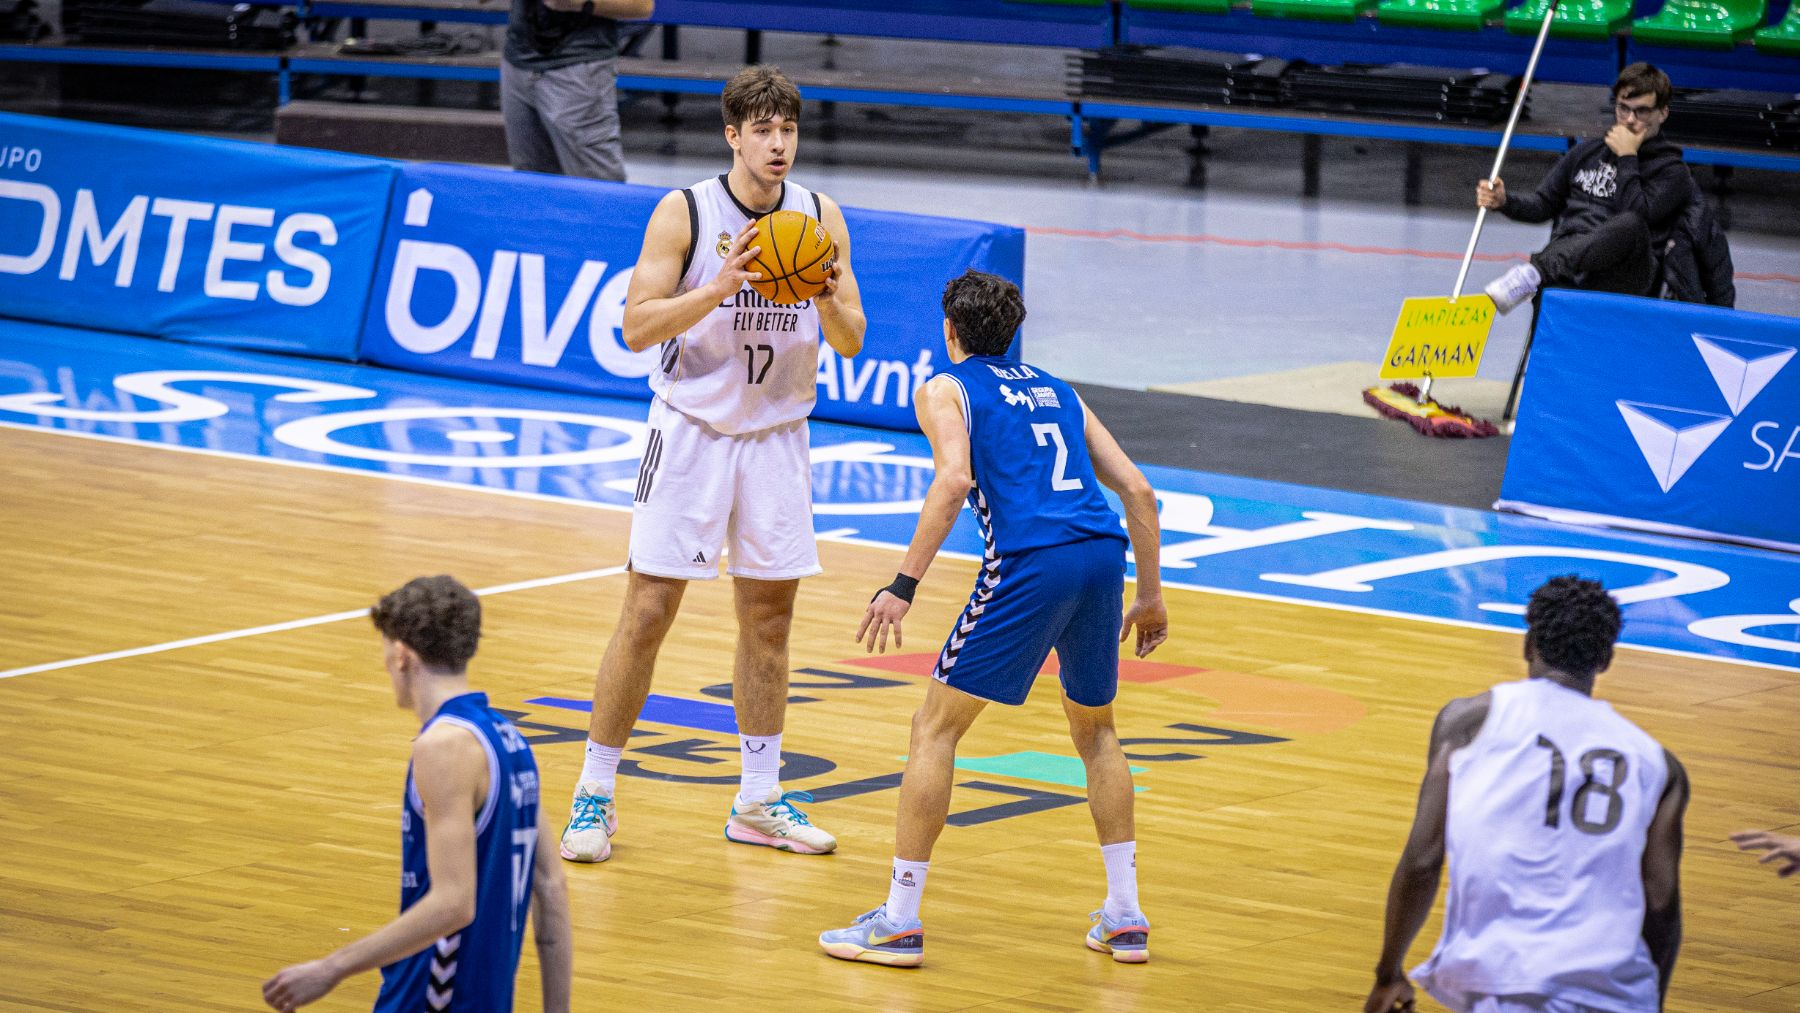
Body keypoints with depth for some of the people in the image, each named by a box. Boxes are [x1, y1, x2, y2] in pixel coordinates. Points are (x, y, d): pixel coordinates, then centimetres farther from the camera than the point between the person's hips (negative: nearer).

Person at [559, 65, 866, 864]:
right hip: (692, 430, -4)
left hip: (777, 437, 4)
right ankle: (594, 796, 1)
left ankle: (758, 802, 18)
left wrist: (828, 297, -20)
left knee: (768, 615, 8)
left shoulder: (821, 218, 1)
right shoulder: (685, 214, -10)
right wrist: (719, 288, -28)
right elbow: (637, 327, -15)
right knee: (648, 611, -6)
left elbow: (850, 343, 2)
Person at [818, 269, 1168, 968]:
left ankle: (899, 920, 2)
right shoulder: (1055, 390, 28)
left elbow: (955, 478, -9)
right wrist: (1150, 595, 27)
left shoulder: (945, 390, 11)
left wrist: (904, 585, -11)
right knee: (1095, 731, 25)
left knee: (936, 727, 5)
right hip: (1103, 552, 6)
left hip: (1029, 562, -6)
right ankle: (1125, 920, 22)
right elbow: (1136, 488, 21)